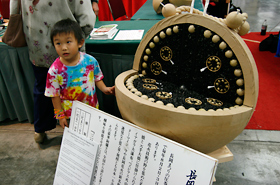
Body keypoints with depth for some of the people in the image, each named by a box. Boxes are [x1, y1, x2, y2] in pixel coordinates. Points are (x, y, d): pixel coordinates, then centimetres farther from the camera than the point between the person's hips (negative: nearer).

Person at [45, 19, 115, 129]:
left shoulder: (90, 61, -10)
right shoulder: (54, 70, -16)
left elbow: (97, 78, 6)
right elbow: (55, 95, -8)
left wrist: (104, 89, -11)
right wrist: (60, 115, -5)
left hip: (92, 109, 2)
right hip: (70, 115, -2)